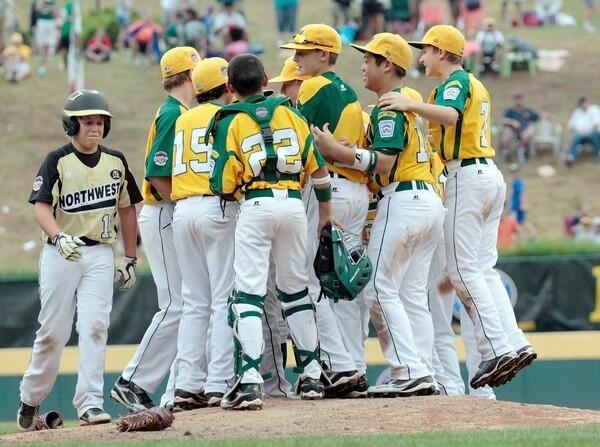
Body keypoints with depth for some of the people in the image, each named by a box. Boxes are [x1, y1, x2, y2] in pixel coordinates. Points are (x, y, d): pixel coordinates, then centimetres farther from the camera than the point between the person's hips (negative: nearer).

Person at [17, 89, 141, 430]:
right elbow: (42, 207, -14)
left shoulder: (116, 162, 8)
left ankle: (90, 403, -9)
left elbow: (127, 209, 16)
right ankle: (30, 399, 19)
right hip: (60, 254, -3)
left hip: (100, 253, 3)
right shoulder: (57, 161, -5)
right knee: (53, 331, 1)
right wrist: (59, 237, -33)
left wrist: (130, 258, 15)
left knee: (95, 328, -9)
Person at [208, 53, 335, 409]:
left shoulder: (230, 123, 1)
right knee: (296, 289, 17)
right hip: (294, 203, 4)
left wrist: (233, 191, 19)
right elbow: (318, 167, 8)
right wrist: (326, 211, 17)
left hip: (256, 206, -4)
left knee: (248, 293, -5)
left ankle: (250, 380, -17)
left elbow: (224, 186, -4)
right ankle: (312, 374, 19)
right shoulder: (289, 114, 11)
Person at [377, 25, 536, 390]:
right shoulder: (475, 85, 24)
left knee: (463, 270, -10)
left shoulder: (455, 81, -7)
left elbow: (451, 115, -28)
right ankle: (515, 343, -1)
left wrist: (411, 105, -38)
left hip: (466, 175, -10)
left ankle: (498, 349, -17)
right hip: (491, 173, 10)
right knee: (483, 269, 9)